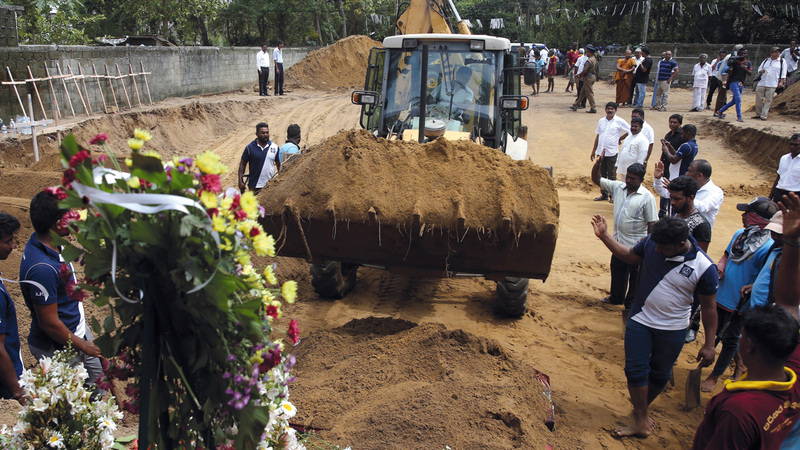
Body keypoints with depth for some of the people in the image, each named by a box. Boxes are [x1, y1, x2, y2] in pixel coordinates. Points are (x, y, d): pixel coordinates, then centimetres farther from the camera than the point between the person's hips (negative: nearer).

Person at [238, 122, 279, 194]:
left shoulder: (275, 147, 3)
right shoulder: (250, 147, -3)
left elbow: (279, 164, 10)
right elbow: (242, 164, 2)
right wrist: (240, 181, -4)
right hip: (254, 186, -1)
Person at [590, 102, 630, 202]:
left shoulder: (619, 121, -4)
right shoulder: (601, 121, 10)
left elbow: (630, 131, -1)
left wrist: (620, 139, -2)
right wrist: (593, 151, 15)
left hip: (612, 152, -5)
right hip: (600, 152, 5)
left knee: (611, 175, 2)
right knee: (602, 174, 10)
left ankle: (613, 195, 12)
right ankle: (604, 194, 21)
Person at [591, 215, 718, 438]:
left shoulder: (704, 267, -21)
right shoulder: (651, 243, -14)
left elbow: (709, 307, -11)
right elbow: (628, 256, 6)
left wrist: (709, 344, -7)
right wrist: (604, 236, -5)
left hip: (672, 330, -2)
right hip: (640, 320, 2)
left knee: (660, 374, 15)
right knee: (635, 370, 3)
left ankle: (642, 408, 40)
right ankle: (641, 421, 18)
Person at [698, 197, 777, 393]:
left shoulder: (768, 248, -24)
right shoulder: (740, 234, -2)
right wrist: (720, 266, -5)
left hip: (741, 303, -7)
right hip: (722, 296, 7)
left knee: (730, 338, 11)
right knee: (720, 332, 23)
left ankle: (715, 376, 28)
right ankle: (740, 362, 47)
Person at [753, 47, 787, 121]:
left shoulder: (782, 61, 7)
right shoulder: (766, 60, 14)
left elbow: (783, 73, 4)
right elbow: (759, 68, 21)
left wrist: (781, 82, -7)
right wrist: (760, 71, -3)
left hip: (772, 85, -3)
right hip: (761, 83, 3)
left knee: (768, 100, -5)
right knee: (759, 99, 2)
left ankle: (764, 115, -3)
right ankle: (758, 114, 14)